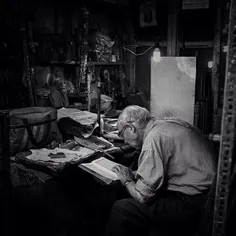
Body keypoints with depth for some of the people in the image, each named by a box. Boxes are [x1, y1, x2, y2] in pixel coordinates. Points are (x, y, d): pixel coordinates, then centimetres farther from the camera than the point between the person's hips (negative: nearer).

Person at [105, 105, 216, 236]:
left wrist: (127, 181, 3)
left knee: (121, 209, -7)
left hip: (192, 207, -9)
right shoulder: (172, 122, 9)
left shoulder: (153, 138, -18)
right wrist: (135, 175, 16)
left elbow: (143, 196, -16)